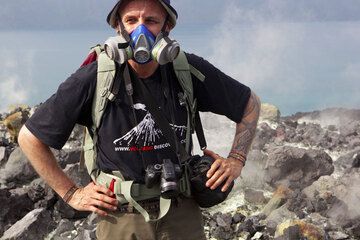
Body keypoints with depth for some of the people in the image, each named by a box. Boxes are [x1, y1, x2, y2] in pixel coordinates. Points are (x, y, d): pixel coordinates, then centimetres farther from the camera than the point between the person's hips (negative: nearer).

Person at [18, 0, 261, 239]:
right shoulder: (93, 79, -16)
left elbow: (251, 103, 7)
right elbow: (30, 137, -6)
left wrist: (236, 160, -3)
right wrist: (71, 193, -6)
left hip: (183, 213, 1)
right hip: (120, 217, -1)